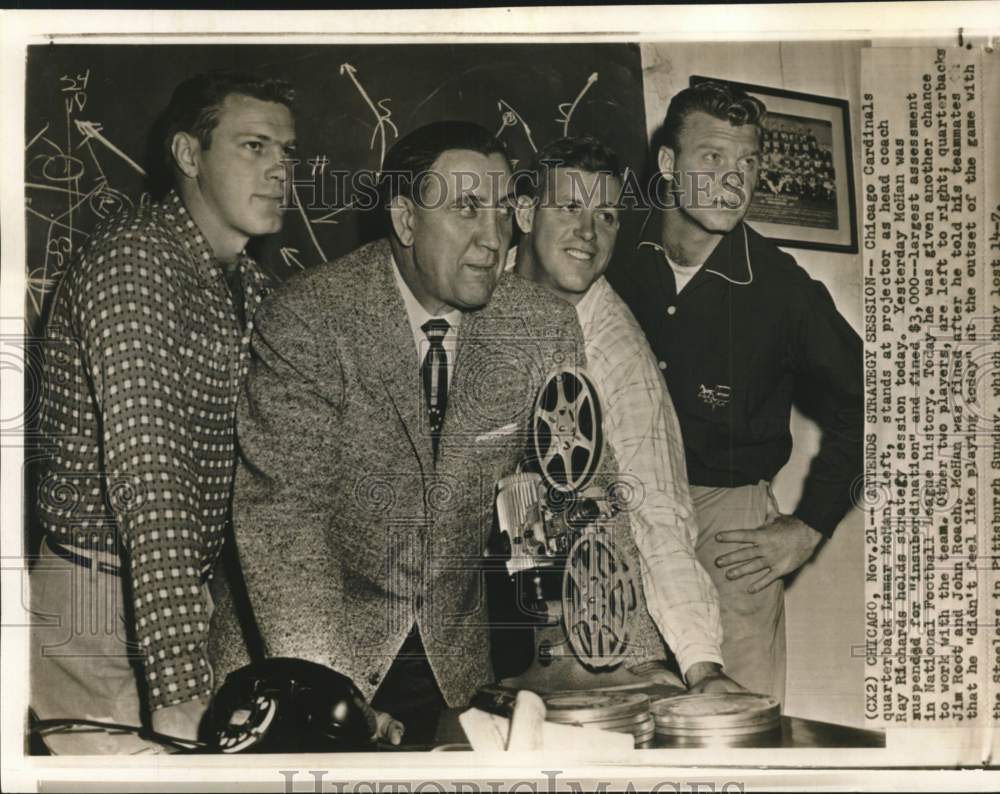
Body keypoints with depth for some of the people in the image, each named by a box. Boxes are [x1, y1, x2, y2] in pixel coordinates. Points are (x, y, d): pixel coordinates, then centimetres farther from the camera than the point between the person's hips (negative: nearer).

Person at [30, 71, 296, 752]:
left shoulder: (248, 283, 11)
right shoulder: (136, 258, -18)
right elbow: (146, 471, -29)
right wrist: (180, 693, -35)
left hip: (184, 599, 8)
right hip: (97, 612, -8)